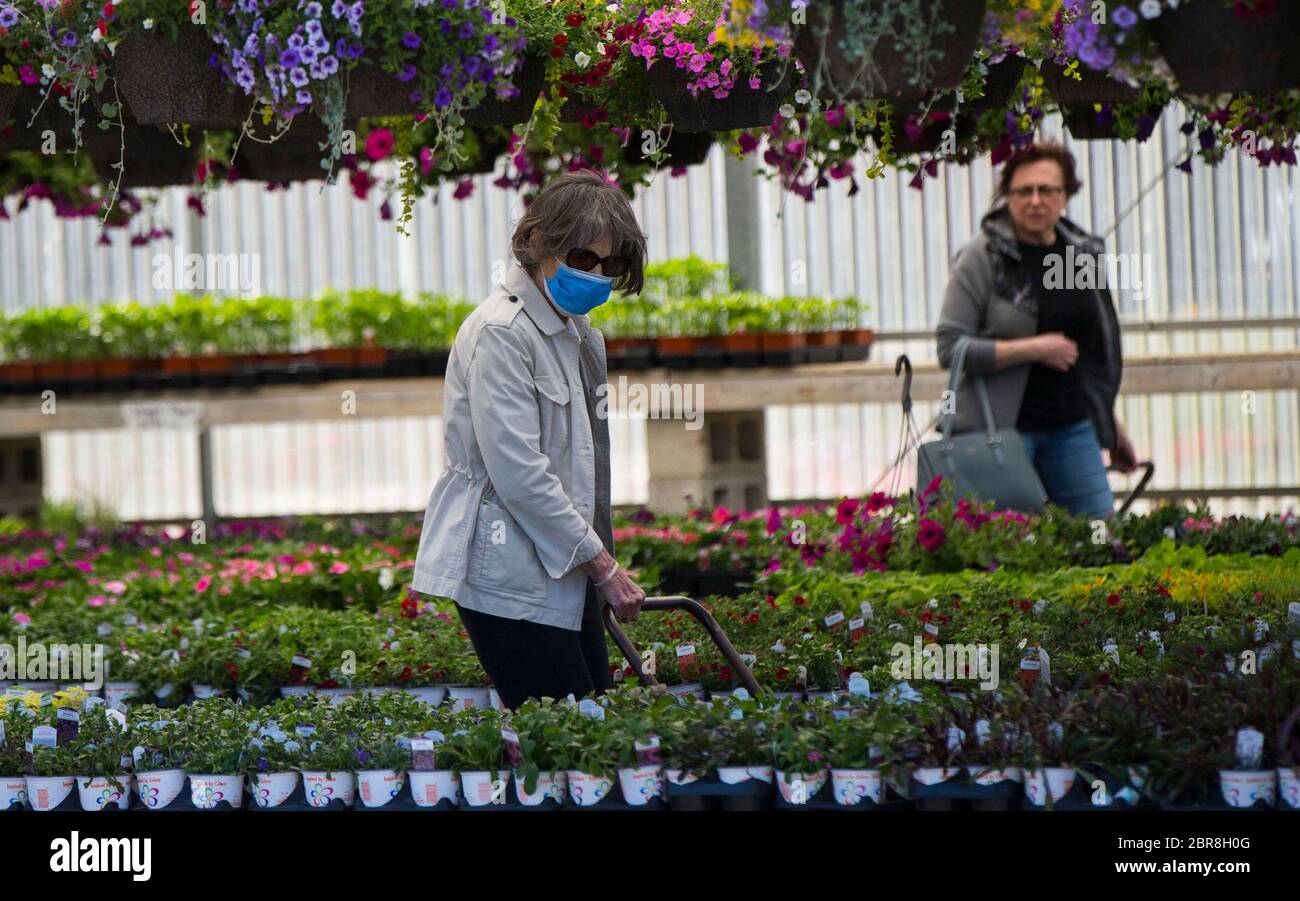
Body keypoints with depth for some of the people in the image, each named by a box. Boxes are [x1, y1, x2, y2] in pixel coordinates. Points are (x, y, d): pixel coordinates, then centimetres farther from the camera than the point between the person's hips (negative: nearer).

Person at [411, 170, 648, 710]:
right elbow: (519, 472, -18)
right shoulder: (501, 332, -13)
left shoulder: (576, 332, 17)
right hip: (511, 578, -9)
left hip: (563, 572, 9)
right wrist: (602, 564, -13)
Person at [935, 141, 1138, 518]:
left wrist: (1109, 419, 23)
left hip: (1070, 426, 5)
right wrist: (1033, 348, -17)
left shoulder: (1085, 253, 10)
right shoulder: (982, 257, -7)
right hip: (1000, 426, -5)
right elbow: (950, 348, -13)